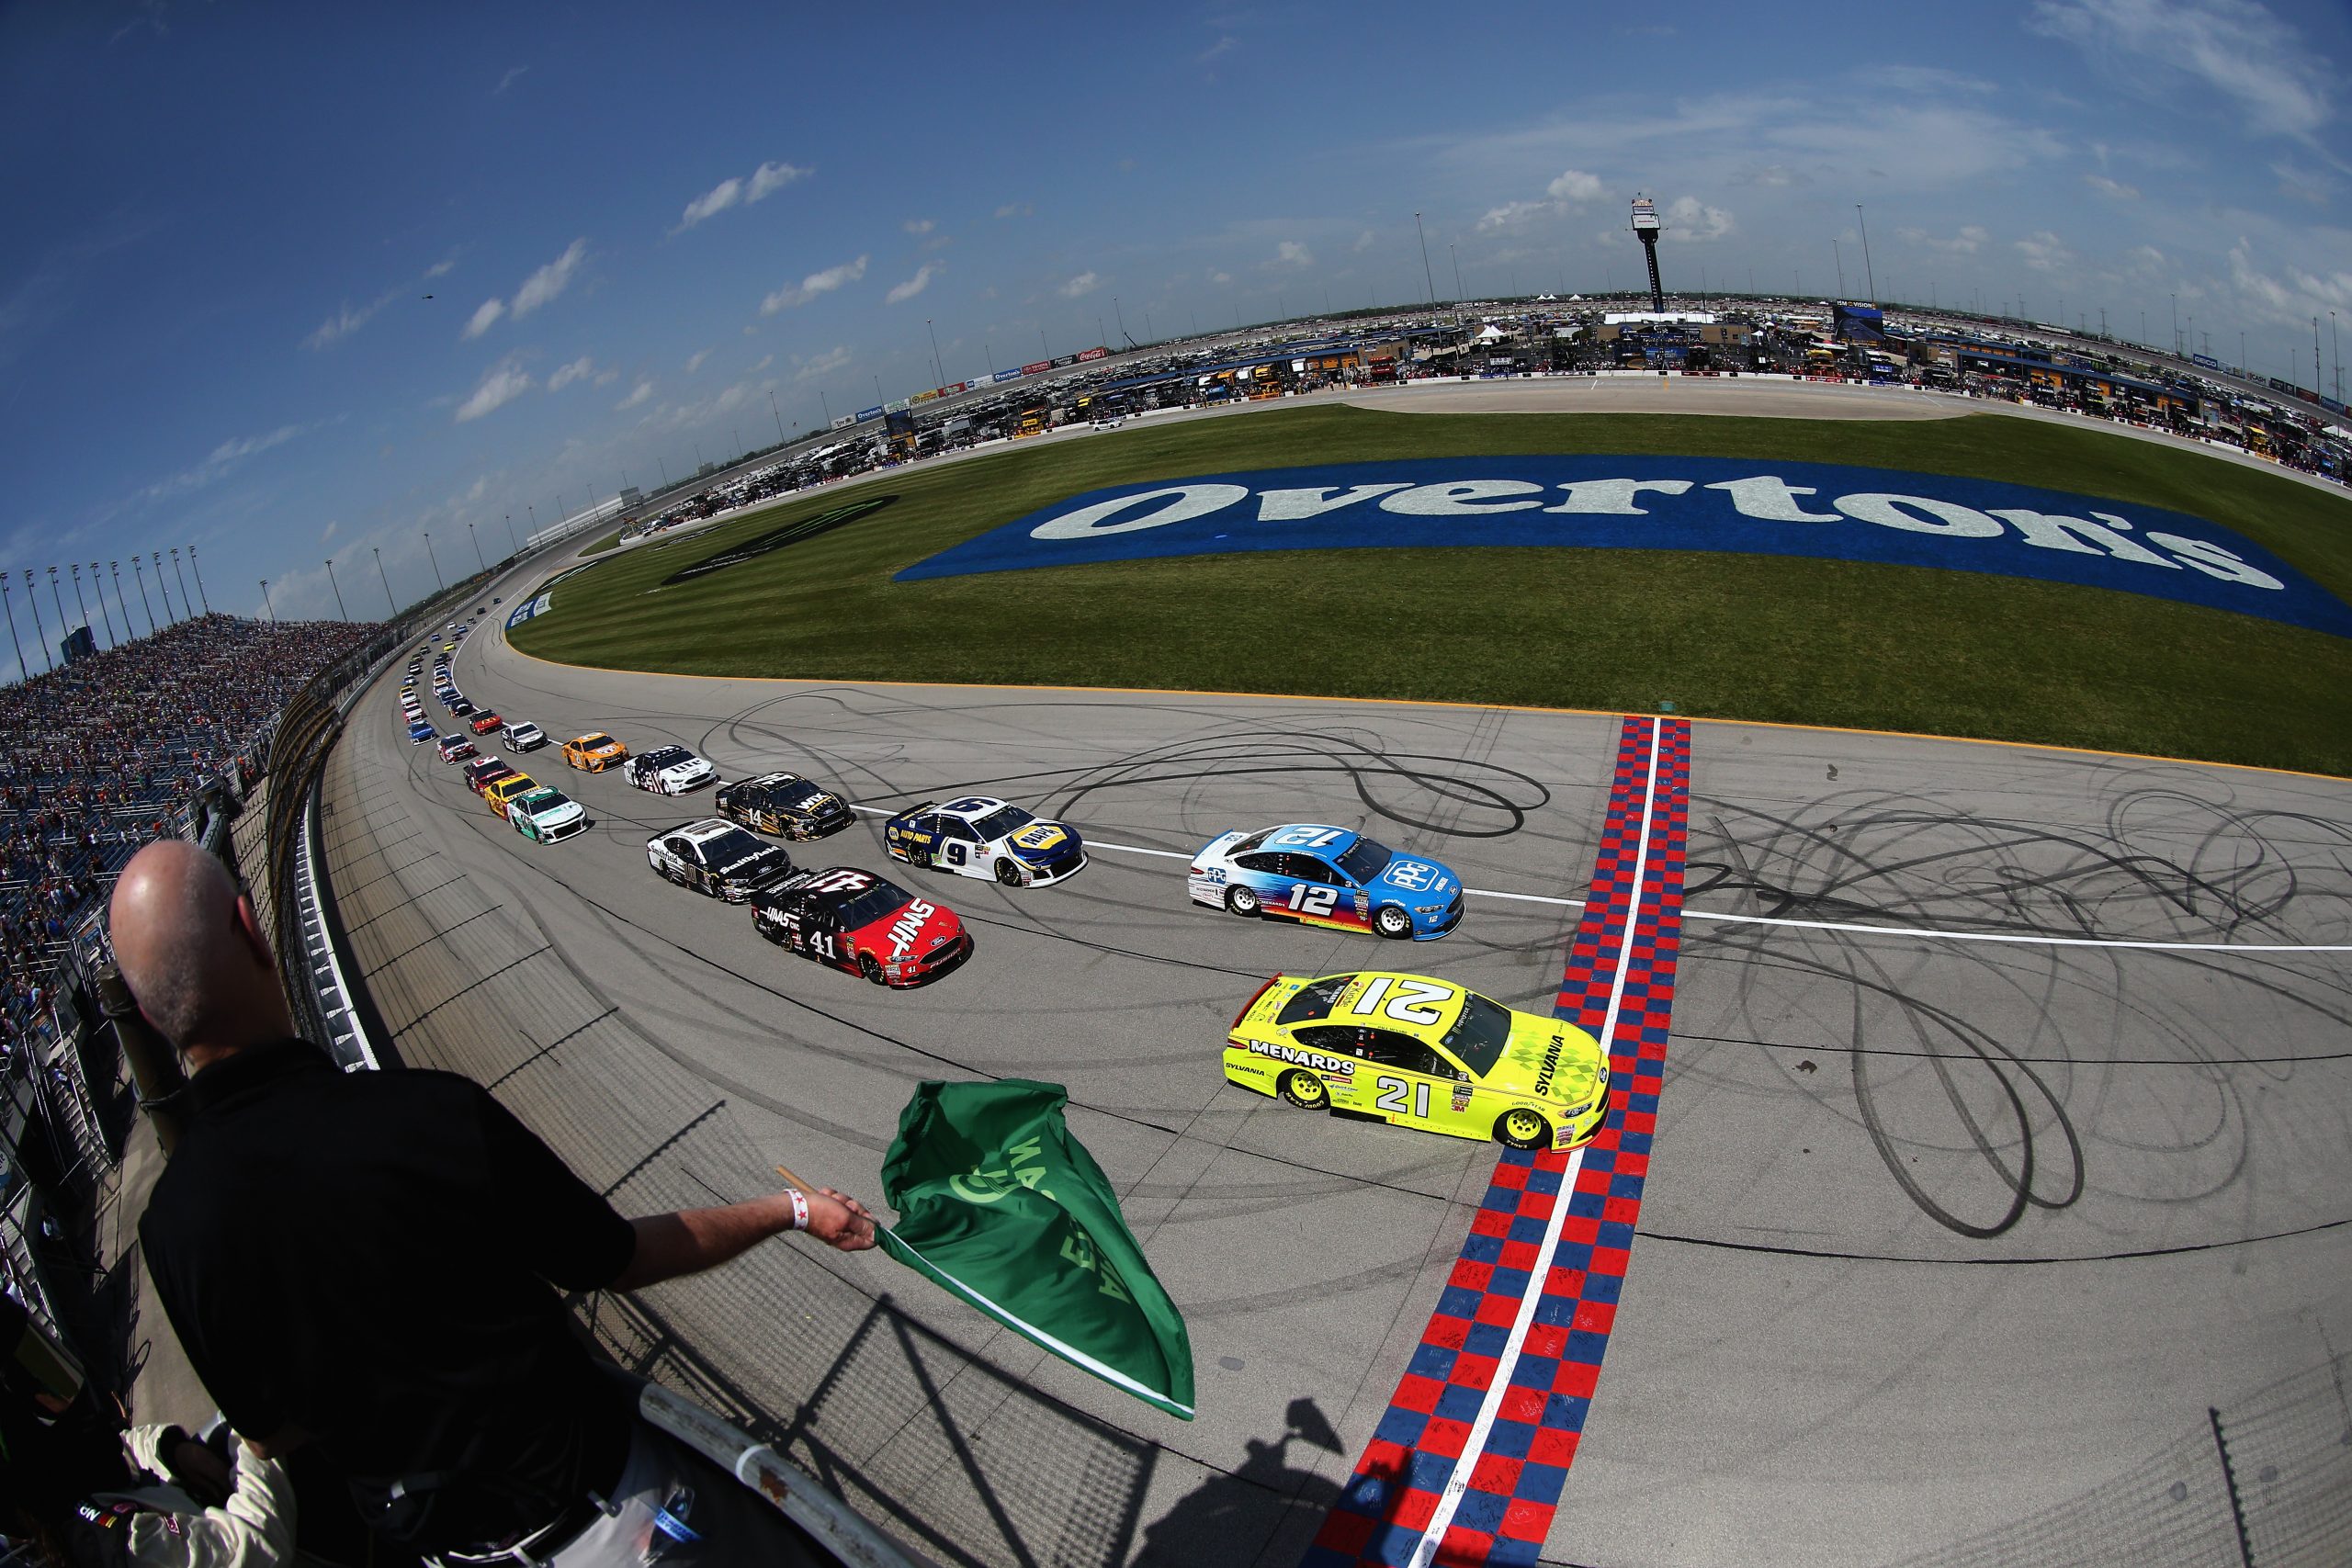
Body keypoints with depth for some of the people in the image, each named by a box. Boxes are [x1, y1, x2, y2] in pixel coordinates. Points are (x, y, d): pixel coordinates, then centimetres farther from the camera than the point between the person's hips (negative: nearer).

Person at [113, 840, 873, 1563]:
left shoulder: (171, 1225, -14)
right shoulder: (430, 1114, -31)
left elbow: (269, 1433, 1)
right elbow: (621, 1259, -15)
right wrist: (792, 1209, -3)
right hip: (585, 1496, -5)